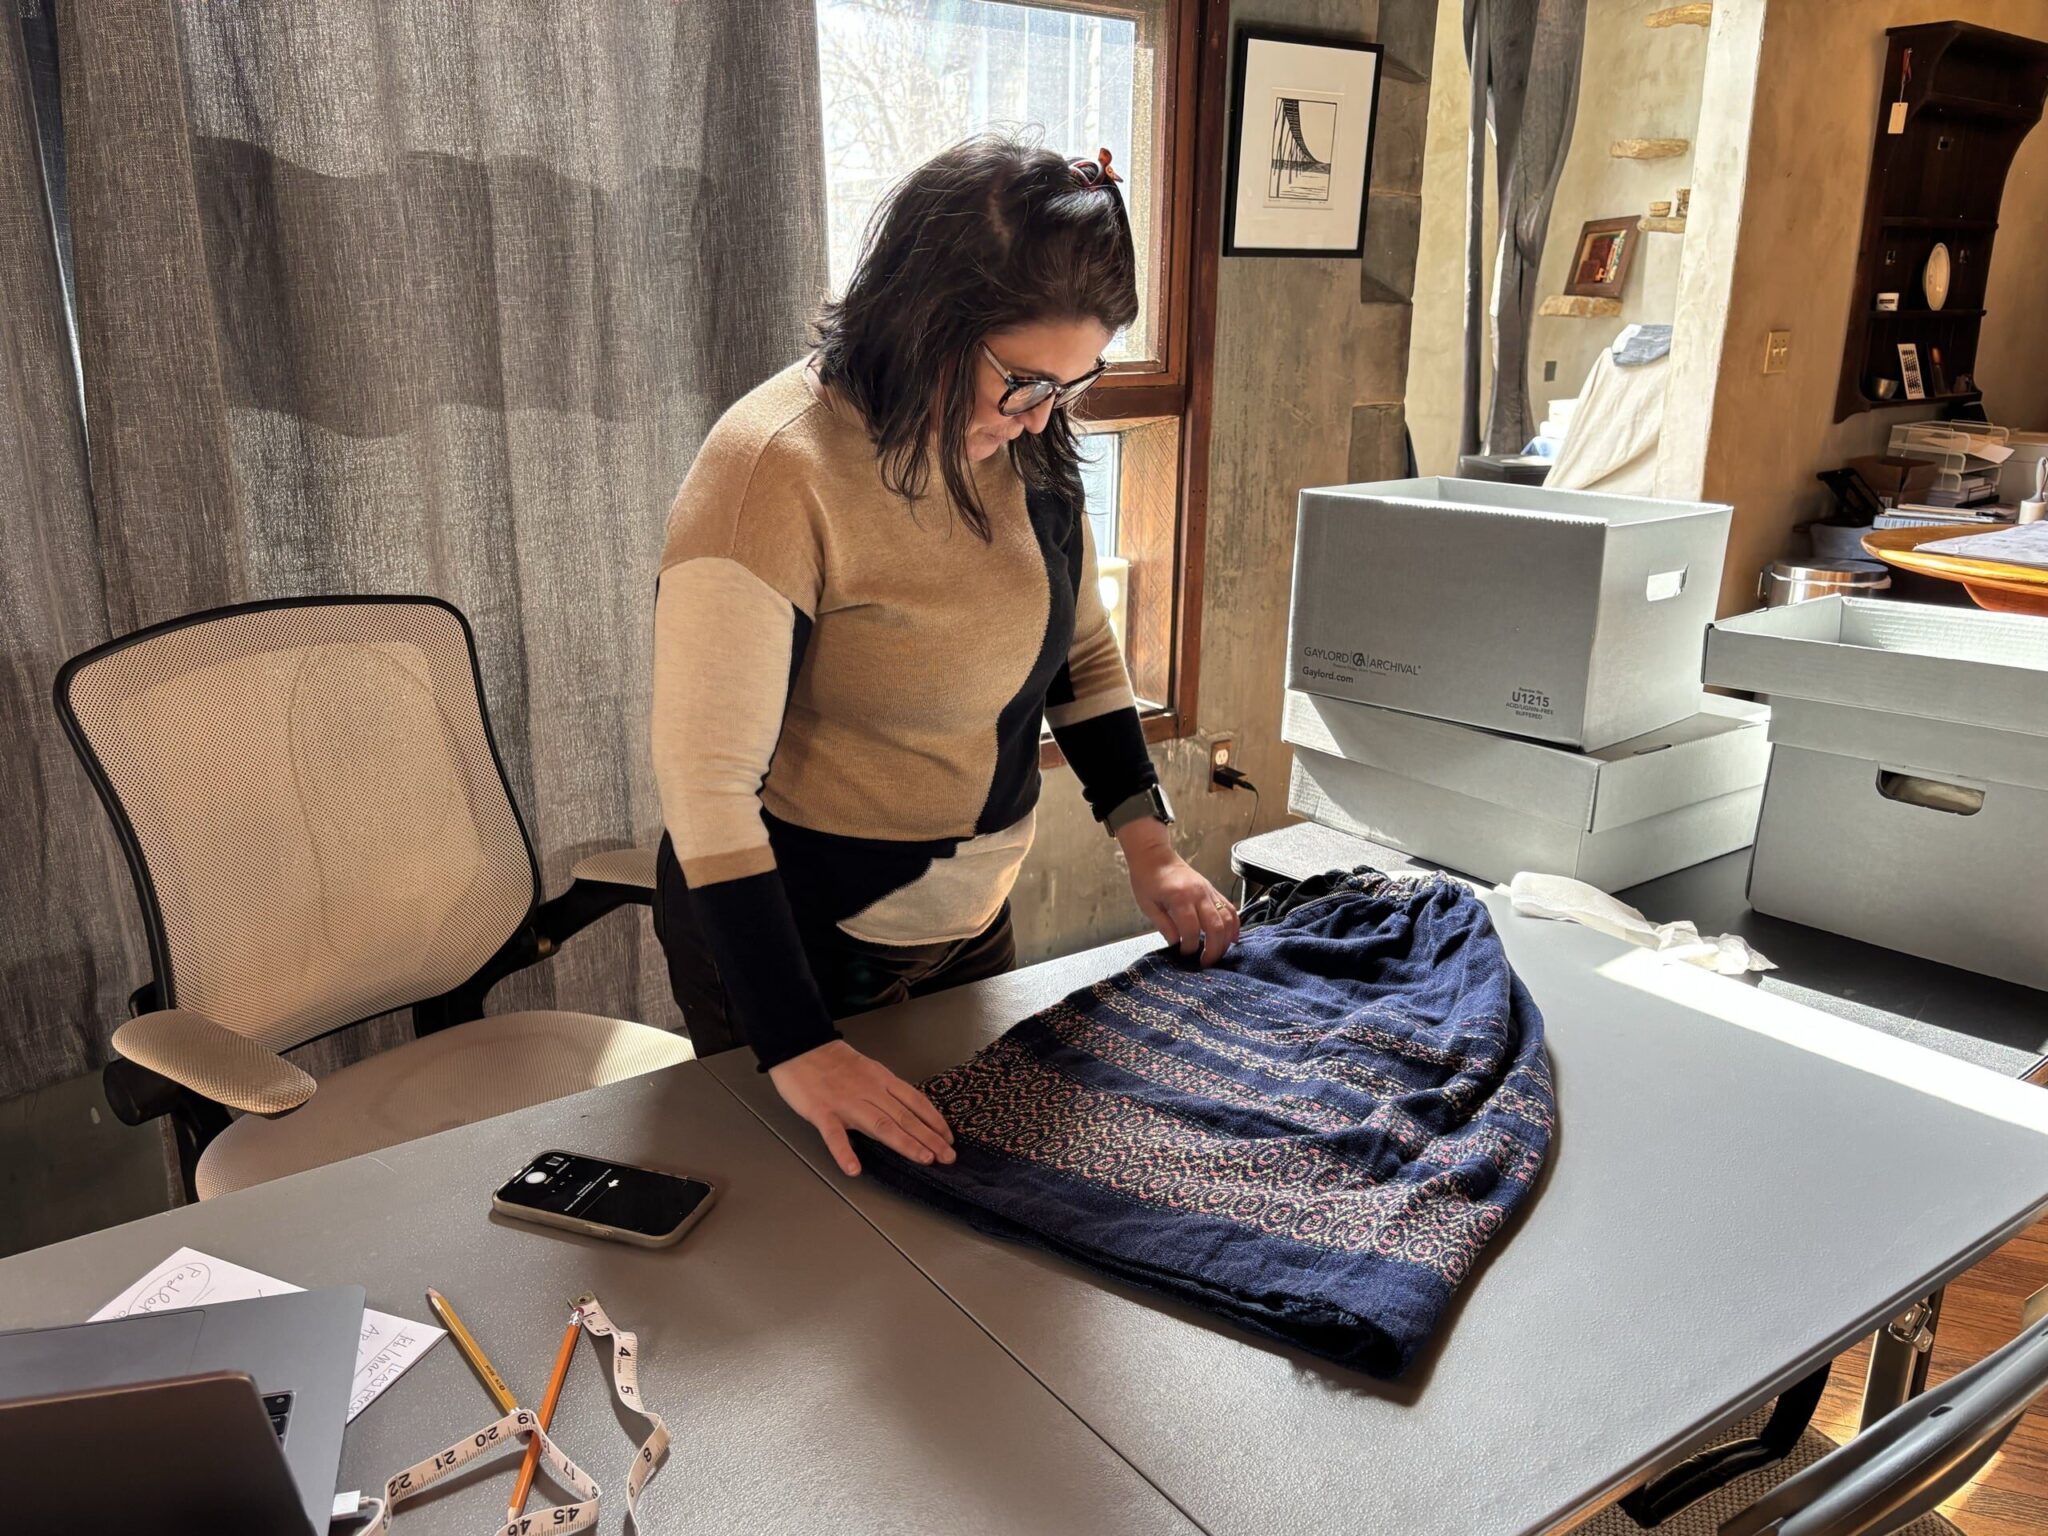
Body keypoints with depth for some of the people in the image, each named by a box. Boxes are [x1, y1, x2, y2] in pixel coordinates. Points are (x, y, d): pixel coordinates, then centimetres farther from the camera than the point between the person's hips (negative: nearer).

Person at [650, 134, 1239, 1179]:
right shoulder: (776, 472, -26)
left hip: (969, 918, 6)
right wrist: (798, 1050, -30)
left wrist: (1146, 843, -1)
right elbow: (708, 783, -28)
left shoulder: (1028, 444, -5)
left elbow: (1081, 651, 9)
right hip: (793, 937, -6)